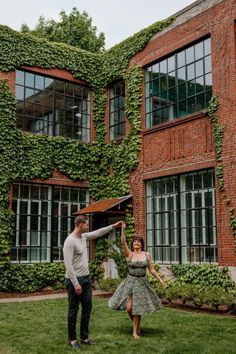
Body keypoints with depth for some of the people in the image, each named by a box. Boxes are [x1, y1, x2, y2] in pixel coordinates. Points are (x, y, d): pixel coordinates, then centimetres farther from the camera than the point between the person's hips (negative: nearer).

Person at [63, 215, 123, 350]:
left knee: (87, 308, 12)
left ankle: (84, 336, 23)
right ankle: (72, 339, 15)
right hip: (75, 280, -9)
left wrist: (113, 226, 21)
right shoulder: (70, 241, -20)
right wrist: (75, 283, -24)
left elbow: (98, 233, 23)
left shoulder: (83, 236, 7)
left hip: (86, 278, 9)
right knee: (73, 310, 3)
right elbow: (68, 264, -23)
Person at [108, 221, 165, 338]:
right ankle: (136, 325, 23)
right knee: (129, 307, -7)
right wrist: (123, 230, -28)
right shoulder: (129, 254, -3)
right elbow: (123, 243, -17)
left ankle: (135, 331, 16)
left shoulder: (147, 255, 3)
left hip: (142, 283, 1)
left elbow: (151, 270, 8)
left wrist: (160, 279, 1)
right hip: (130, 282, -1)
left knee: (138, 308, 3)